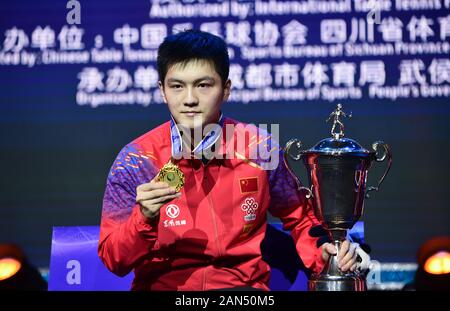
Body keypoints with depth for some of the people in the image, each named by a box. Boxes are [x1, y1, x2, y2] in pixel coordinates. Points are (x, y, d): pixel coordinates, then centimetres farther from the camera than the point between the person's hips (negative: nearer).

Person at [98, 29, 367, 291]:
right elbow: (114, 260, -7)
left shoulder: (259, 149, -2)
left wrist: (322, 254, -3)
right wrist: (144, 219, -24)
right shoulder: (137, 159, -5)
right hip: (161, 285, -1)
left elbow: (299, 219, 15)